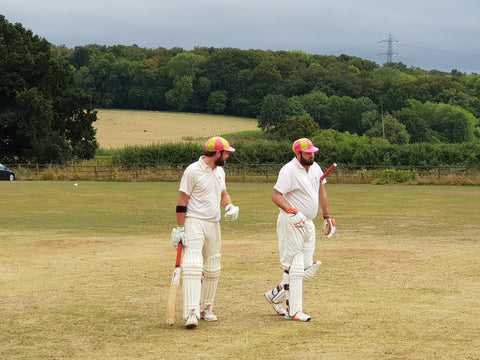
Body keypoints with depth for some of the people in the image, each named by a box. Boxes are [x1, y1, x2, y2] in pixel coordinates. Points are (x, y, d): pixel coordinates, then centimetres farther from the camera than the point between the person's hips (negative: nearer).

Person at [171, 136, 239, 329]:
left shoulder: (219, 170, 10)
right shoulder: (193, 171, -13)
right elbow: (182, 200, -11)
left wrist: (230, 206, 1)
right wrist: (179, 229, -14)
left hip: (214, 224, 8)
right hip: (194, 222, -8)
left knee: (212, 270, 13)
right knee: (193, 267, -18)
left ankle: (206, 308, 25)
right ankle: (191, 313, -25)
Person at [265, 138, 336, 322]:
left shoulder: (315, 167, 10)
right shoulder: (289, 170, -15)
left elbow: (321, 191, 21)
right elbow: (276, 196, -20)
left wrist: (327, 216, 20)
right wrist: (292, 211, -34)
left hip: (308, 224, 8)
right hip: (291, 224, -8)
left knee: (308, 269, 9)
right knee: (294, 267, -7)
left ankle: (276, 295, 23)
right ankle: (294, 311, -4)